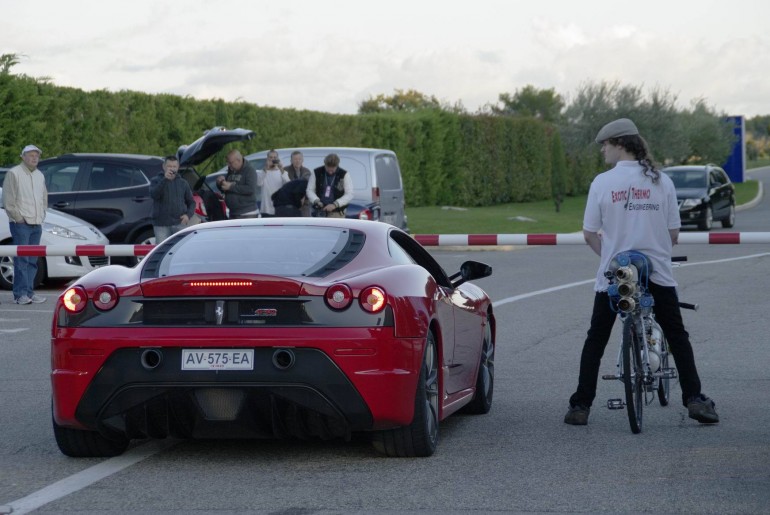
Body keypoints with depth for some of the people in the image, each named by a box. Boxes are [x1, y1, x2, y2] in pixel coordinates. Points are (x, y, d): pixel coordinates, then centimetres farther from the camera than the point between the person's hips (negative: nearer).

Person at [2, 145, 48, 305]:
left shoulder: (39, 176, 16)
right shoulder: (14, 173, -5)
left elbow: (44, 198, 26)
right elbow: (8, 200, -9)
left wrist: (42, 216, 13)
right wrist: (18, 217, -12)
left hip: (37, 224, 7)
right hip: (21, 224, -7)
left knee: (32, 260, 7)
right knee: (21, 259, -9)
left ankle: (29, 293, 11)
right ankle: (20, 294, -9)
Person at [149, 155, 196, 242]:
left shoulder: (183, 183, 14)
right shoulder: (156, 180, 6)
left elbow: (191, 202, 16)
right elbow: (153, 194, -15)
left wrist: (188, 215, -3)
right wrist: (165, 179, -22)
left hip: (180, 223, 2)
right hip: (161, 225, -2)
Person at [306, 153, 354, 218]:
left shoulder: (344, 175, -6)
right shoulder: (317, 173, 0)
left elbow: (349, 194, -8)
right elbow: (309, 190, 5)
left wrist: (335, 204, -20)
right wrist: (316, 201, -16)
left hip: (336, 213, -3)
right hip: (319, 212, 3)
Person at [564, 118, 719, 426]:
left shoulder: (602, 182, -7)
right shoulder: (661, 181, -2)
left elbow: (590, 234, -2)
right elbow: (674, 233, 2)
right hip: (657, 273, 1)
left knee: (596, 340, 11)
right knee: (677, 337, 12)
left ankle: (580, 407, 8)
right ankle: (694, 400, 2)